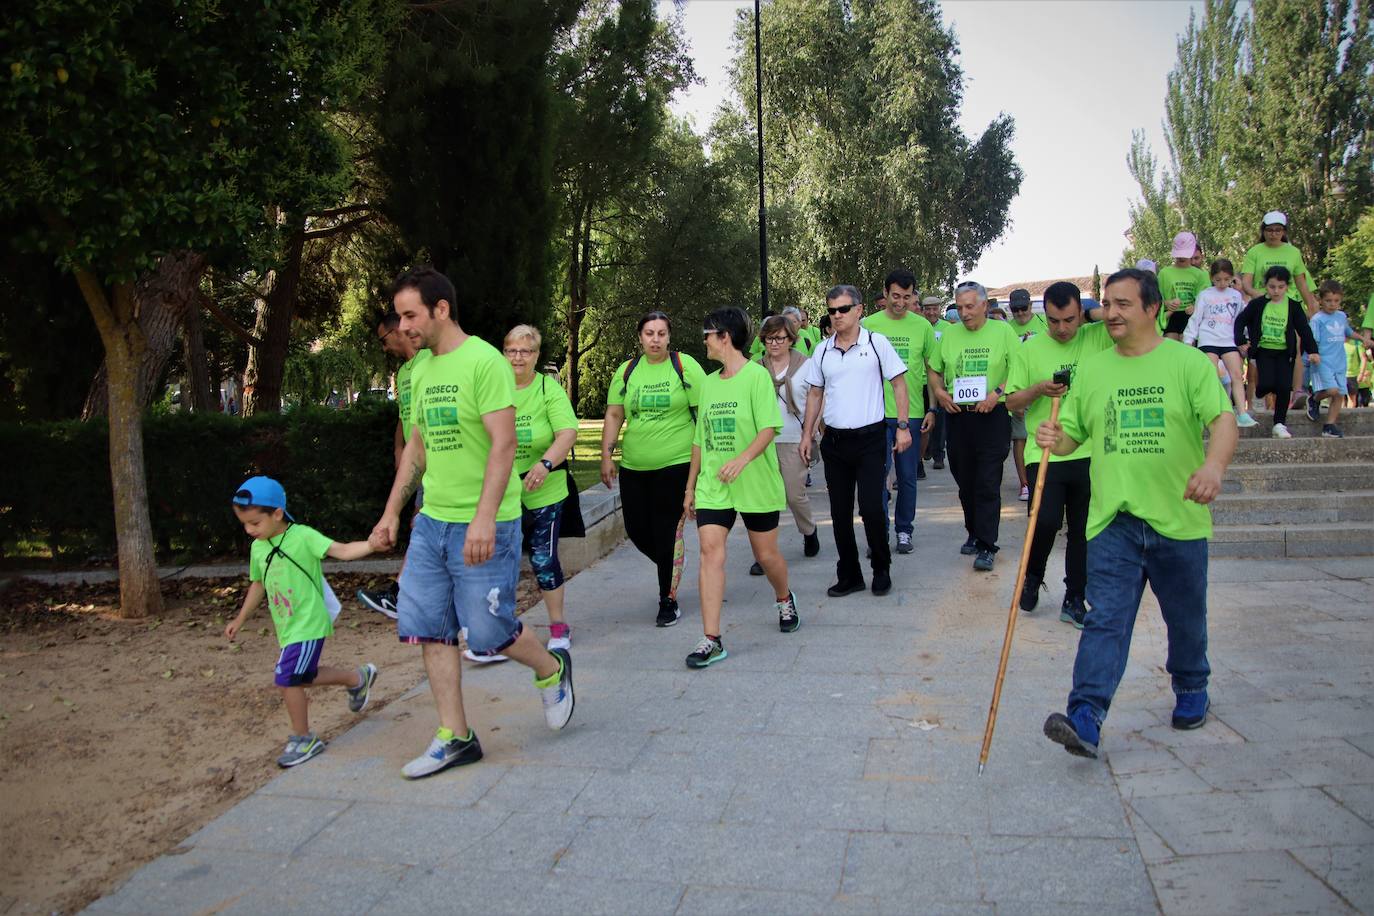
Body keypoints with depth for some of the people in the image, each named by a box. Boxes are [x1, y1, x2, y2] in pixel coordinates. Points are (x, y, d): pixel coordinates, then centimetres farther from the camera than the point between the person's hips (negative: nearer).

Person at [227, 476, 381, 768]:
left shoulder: (303, 536, -14)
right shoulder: (257, 547, 6)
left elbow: (342, 551, -24)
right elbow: (258, 585, 21)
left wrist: (372, 544, -41)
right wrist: (241, 619, 26)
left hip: (308, 624, -8)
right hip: (286, 627, 8)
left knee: (287, 680, -9)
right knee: (304, 676, 15)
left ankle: (303, 740, 9)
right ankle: (358, 677, 36)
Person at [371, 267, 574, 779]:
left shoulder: (484, 361, -13)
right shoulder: (422, 370, 13)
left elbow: (504, 443, -19)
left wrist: (484, 517, -26)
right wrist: (392, 511, 17)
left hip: (482, 525, -8)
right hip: (432, 521, 8)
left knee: (488, 630, -3)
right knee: (425, 626, 5)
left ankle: (552, 670, 28)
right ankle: (455, 738, 16)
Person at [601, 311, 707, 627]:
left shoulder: (685, 366, -3)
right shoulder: (626, 370, 8)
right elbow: (614, 415, 11)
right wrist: (606, 455, 4)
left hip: (676, 464, -4)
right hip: (633, 467, 4)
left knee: (666, 532, -2)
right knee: (637, 530, 7)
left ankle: (668, 598, 13)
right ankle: (672, 572, 35)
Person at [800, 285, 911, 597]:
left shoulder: (877, 343, -3)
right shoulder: (822, 351, 7)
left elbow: (899, 383, -1)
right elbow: (815, 394, 14)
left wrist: (903, 426, -7)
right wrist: (807, 434, 10)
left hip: (870, 438, -4)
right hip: (834, 440, 4)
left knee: (871, 508, -8)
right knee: (840, 512, 7)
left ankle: (881, 569, 15)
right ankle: (849, 576, 20)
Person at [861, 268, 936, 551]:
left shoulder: (922, 326, 4)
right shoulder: (868, 325, 0)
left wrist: (932, 409, 4)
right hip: (877, 412, -1)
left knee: (908, 476, 9)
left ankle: (904, 531, 23)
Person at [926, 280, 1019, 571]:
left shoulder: (1003, 331, -1)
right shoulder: (949, 334, 9)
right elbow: (934, 369, 17)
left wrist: (997, 393, -18)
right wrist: (939, 391, -1)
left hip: (992, 416, -4)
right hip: (957, 415, 4)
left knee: (988, 483, -6)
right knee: (965, 481, 12)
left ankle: (986, 546, -3)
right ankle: (974, 533, 28)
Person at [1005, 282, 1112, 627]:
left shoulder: (1097, 337, 3)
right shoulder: (1029, 350, 2)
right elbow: (1011, 401, 4)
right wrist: (1038, 389, -13)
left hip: (1090, 453, 2)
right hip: (1044, 454, -2)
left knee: (1083, 531, 8)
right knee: (1045, 521, -13)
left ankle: (1074, 601, 22)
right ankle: (1032, 577, 17)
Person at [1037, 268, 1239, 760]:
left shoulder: (1188, 362, -2)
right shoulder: (1091, 369, 8)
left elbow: (1224, 420, -14)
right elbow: (1072, 435, 12)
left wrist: (1214, 465, -33)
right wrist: (1054, 438, -12)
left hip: (1178, 518, -1)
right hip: (1113, 519, 1)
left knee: (1186, 619, 17)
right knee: (1105, 619, -8)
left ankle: (1191, 690, 42)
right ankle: (1085, 719, -14)